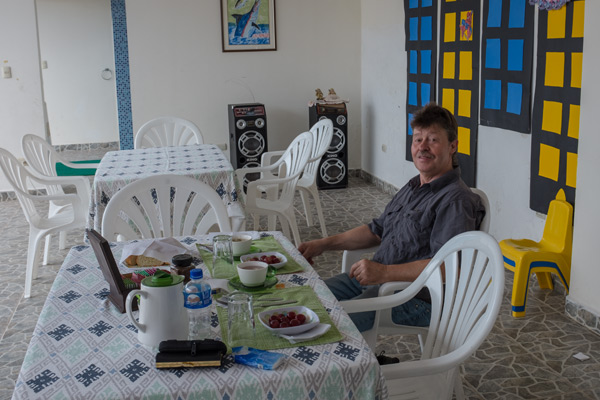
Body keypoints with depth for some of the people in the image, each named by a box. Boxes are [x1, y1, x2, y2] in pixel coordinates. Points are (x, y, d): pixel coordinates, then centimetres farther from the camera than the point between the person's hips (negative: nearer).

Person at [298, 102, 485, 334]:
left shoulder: (457, 200, -15)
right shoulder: (412, 188, 16)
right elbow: (377, 230, 26)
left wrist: (385, 272, -31)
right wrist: (324, 244, 18)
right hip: (375, 279, 10)